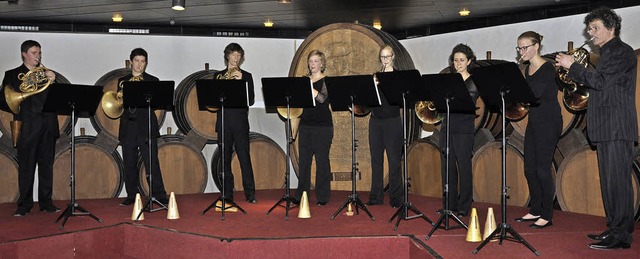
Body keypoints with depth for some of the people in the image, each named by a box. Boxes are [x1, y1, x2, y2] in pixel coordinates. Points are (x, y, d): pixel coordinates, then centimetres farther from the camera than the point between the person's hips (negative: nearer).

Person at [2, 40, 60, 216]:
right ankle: (24, 204, 4)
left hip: (47, 127, 3)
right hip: (27, 127, -3)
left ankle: (46, 202, 11)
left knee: (47, 165, 5)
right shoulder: (12, 75, 10)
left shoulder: (46, 74, 18)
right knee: (26, 167, -2)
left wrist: (52, 82, -7)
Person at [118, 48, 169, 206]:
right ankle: (132, 196, 13)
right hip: (128, 128, 3)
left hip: (146, 128, -2)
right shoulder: (123, 81, 15)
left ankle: (159, 196, -4)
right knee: (129, 165, 4)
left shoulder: (152, 81, 9)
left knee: (152, 163, -7)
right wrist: (122, 91, -10)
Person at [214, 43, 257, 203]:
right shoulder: (218, 76, 12)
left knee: (244, 157, -7)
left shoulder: (246, 76, 9)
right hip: (224, 122, 2)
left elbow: (251, 100, -1)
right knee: (225, 159, 3)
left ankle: (250, 194, -4)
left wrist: (241, 81, -11)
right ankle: (227, 194, 10)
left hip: (240, 122, -2)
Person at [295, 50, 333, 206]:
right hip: (305, 124, 5)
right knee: (303, 160, 5)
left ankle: (322, 196, 5)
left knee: (322, 160, -2)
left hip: (322, 126, -5)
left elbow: (323, 99, -20)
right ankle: (301, 195, 13)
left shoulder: (326, 81, -2)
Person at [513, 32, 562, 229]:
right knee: (529, 169, 10)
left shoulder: (547, 68, -12)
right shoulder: (527, 69, 12)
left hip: (549, 123, -8)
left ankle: (547, 216, 3)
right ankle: (535, 210, 21)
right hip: (533, 122, 8)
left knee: (543, 169, -6)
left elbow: (536, 93, -27)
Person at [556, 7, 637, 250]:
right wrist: (574, 71, 10)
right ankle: (614, 228, 19)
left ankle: (621, 235, -6)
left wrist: (572, 66, -11)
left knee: (617, 180, -9)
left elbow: (600, 81, -19)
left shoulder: (622, 52, -8)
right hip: (605, 128, 10)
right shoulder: (607, 53, 21)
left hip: (617, 128, -10)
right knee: (609, 181, 12)